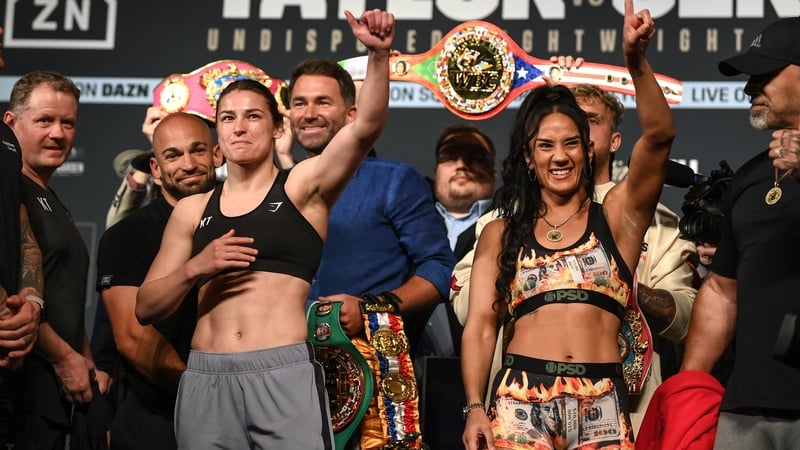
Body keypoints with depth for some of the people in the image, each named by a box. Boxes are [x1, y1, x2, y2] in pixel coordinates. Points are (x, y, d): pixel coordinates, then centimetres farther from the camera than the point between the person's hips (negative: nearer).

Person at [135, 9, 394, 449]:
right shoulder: (192, 210, 15)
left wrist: (378, 54, -24)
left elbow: (366, 127, -10)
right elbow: (146, 308, 13)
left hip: (285, 374, -3)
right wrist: (195, 268, -5)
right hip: (205, 378, 3)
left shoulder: (303, 185, 7)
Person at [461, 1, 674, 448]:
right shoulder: (502, 233, 12)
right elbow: (480, 324, 7)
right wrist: (475, 408, -5)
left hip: (602, 405, 0)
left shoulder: (617, 215, 8)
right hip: (521, 399, 0)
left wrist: (636, 60, -19)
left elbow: (659, 137, -6)